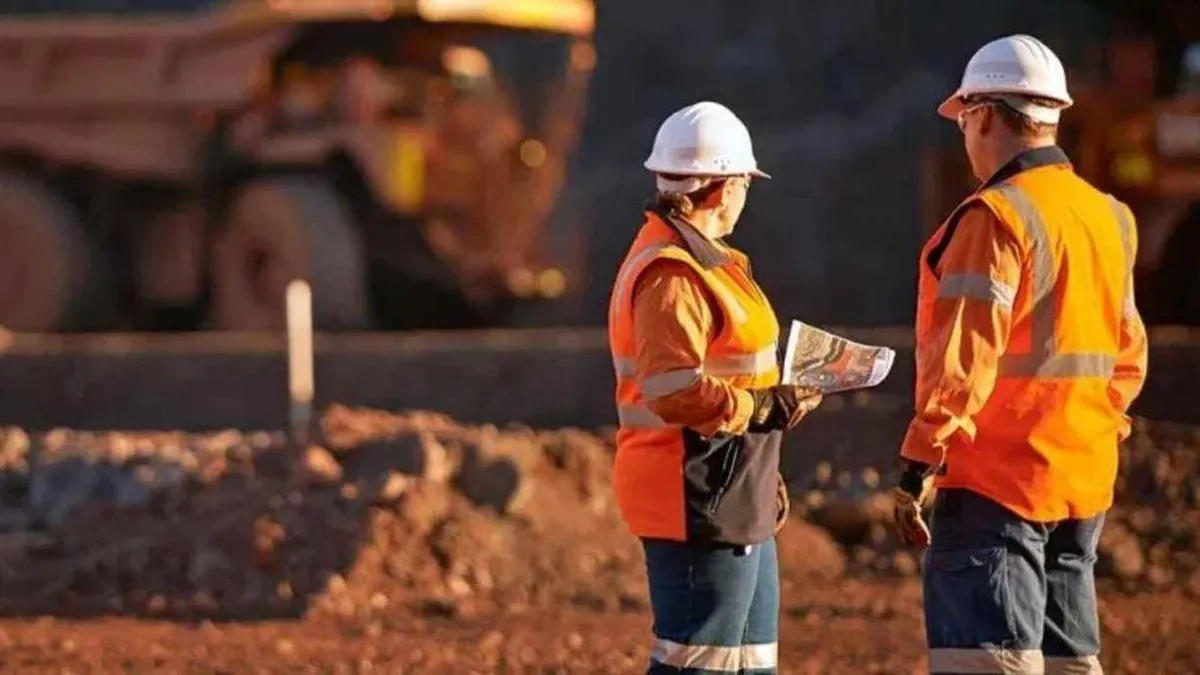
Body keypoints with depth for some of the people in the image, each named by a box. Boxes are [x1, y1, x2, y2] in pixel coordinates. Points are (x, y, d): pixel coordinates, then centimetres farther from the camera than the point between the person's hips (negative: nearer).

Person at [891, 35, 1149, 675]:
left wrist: (918, 466, -16)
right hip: (1084, 486, 8)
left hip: (997, 480, -8)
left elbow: (963, 356, -18)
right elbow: (1127, 356, 17)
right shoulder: (1110, 219, 12)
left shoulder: (996, 217, -13)